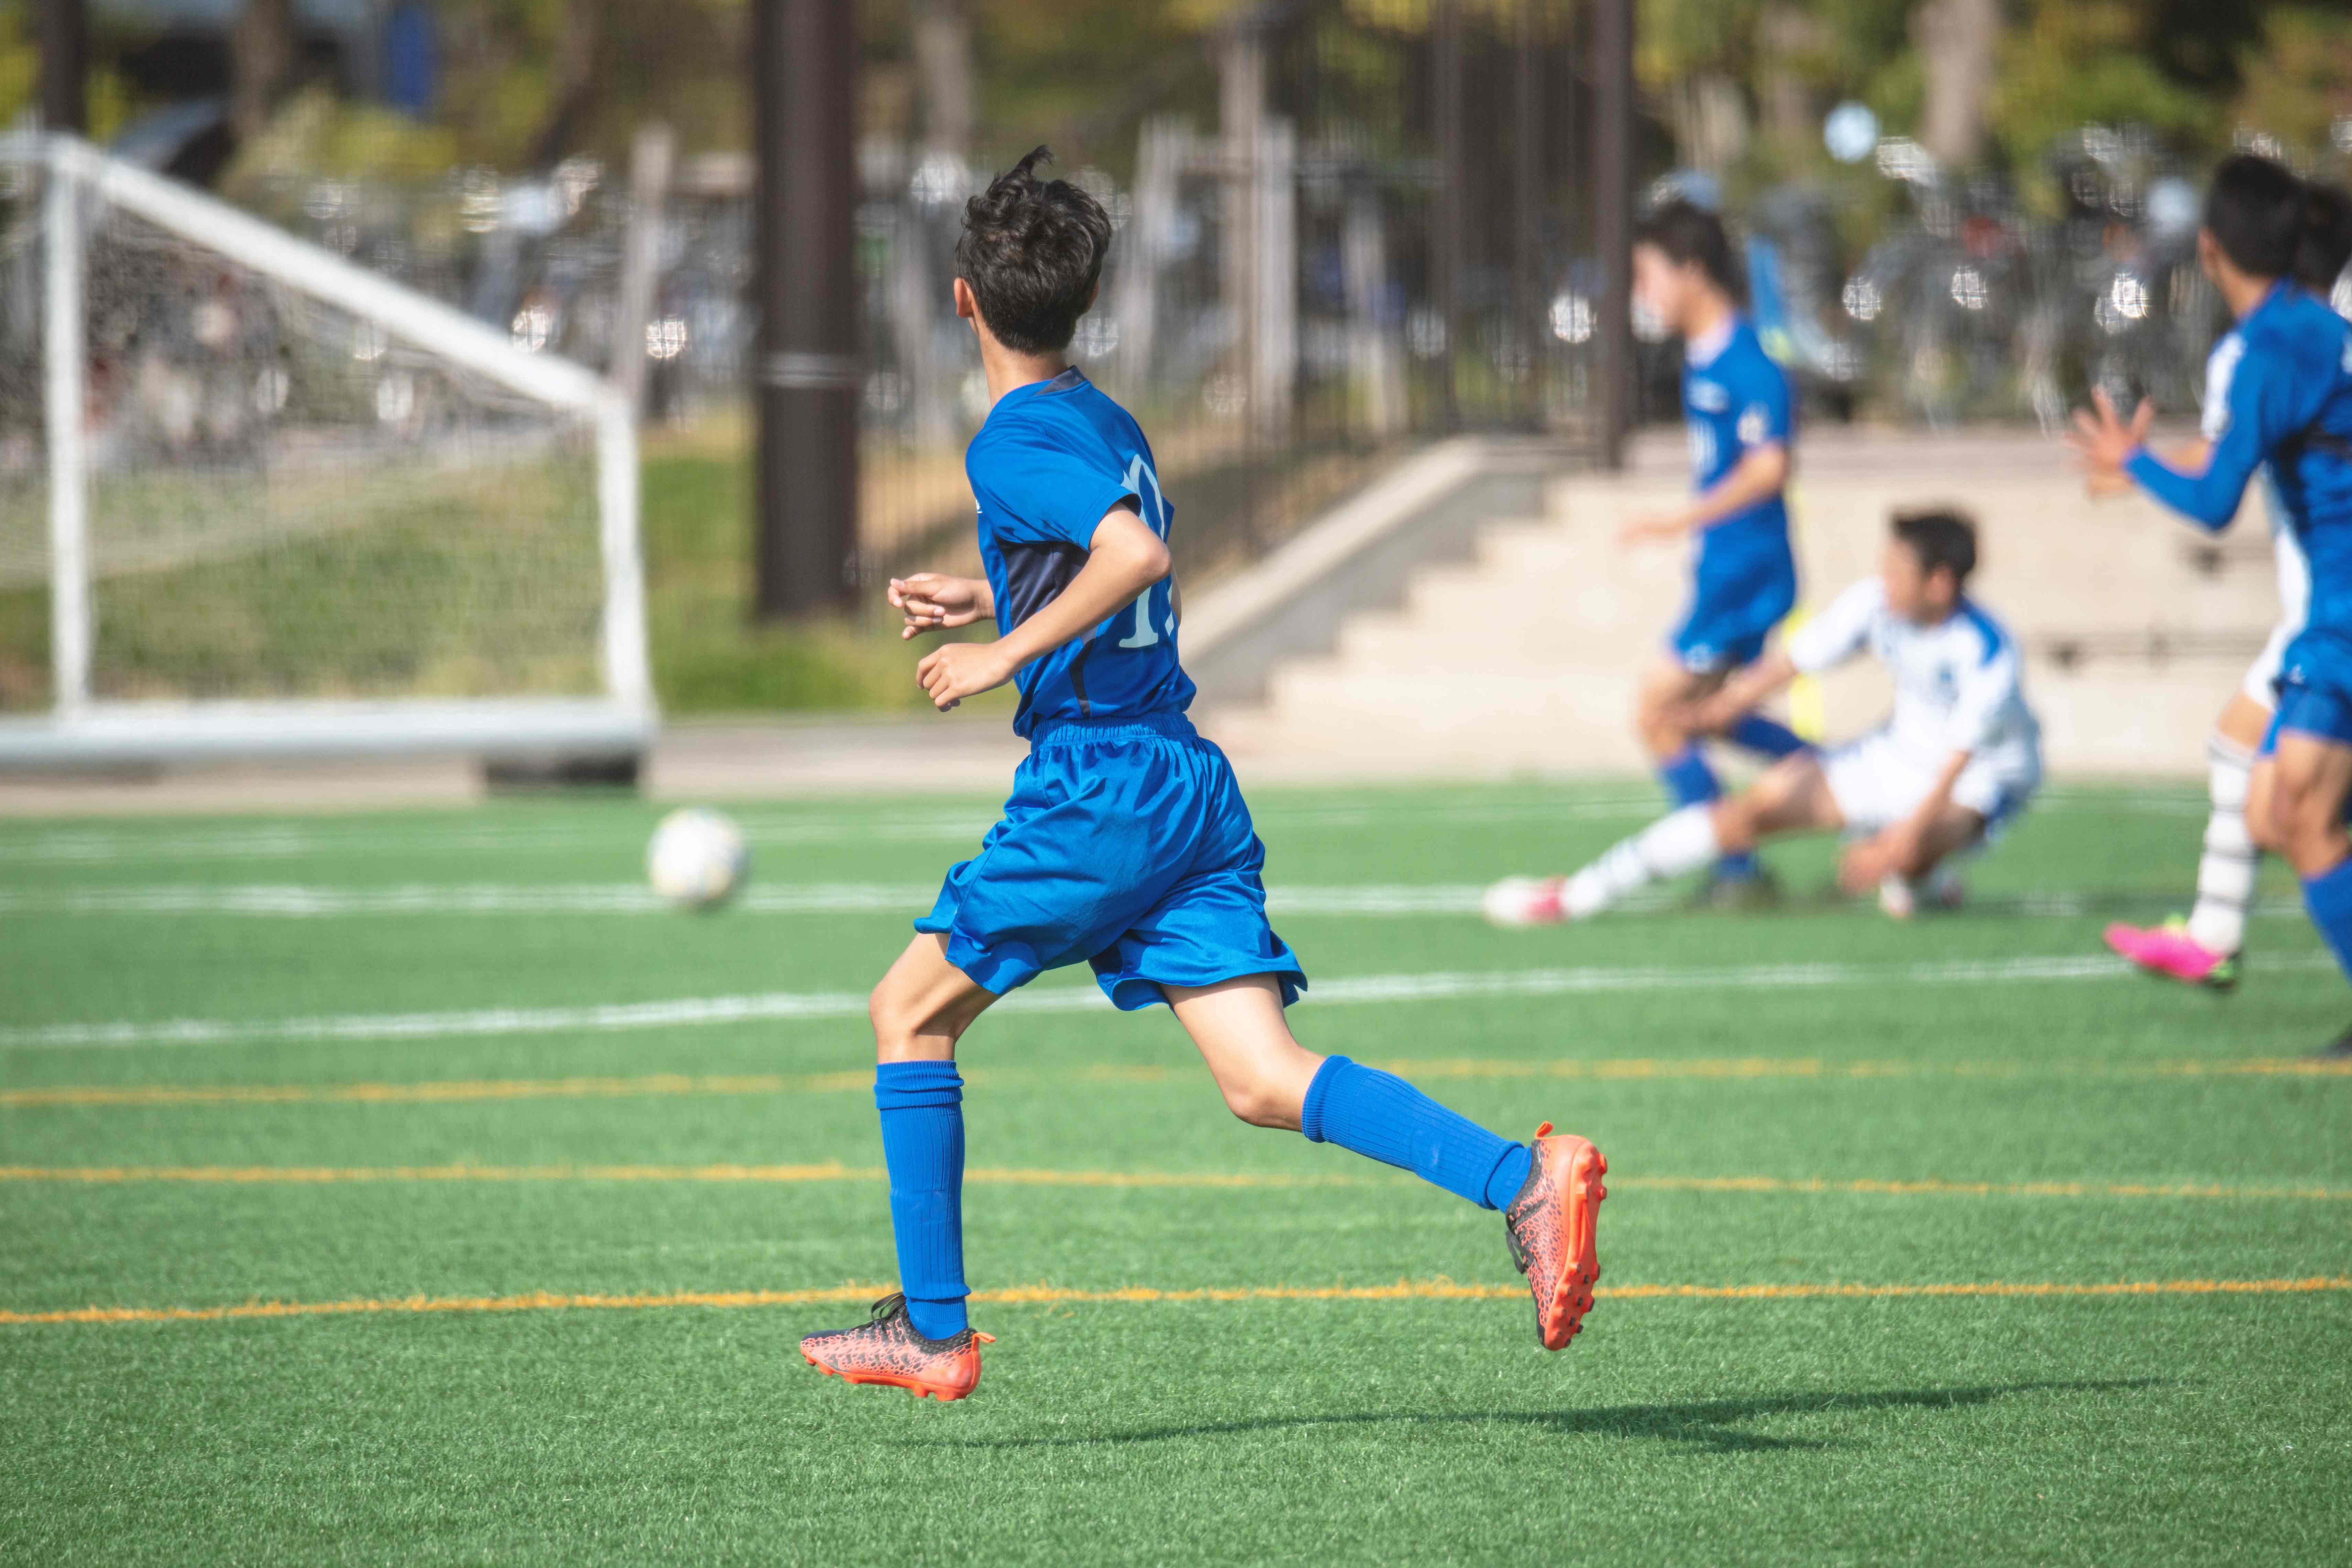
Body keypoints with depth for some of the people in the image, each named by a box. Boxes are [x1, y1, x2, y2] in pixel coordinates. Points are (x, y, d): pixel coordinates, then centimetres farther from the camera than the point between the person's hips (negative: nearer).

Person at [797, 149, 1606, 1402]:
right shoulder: (1107, 425, 18)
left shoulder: (1014, 442, -10)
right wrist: (987, 601, 31)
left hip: (1095, 787, -8)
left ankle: (932, 1328, 10)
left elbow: (1136, 552, -26)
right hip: (1193, 786, 8)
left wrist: (1007, 653, -19)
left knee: (911, 1011, 9)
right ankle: (1522, 1180, -21)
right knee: (1264, 1083, -2)